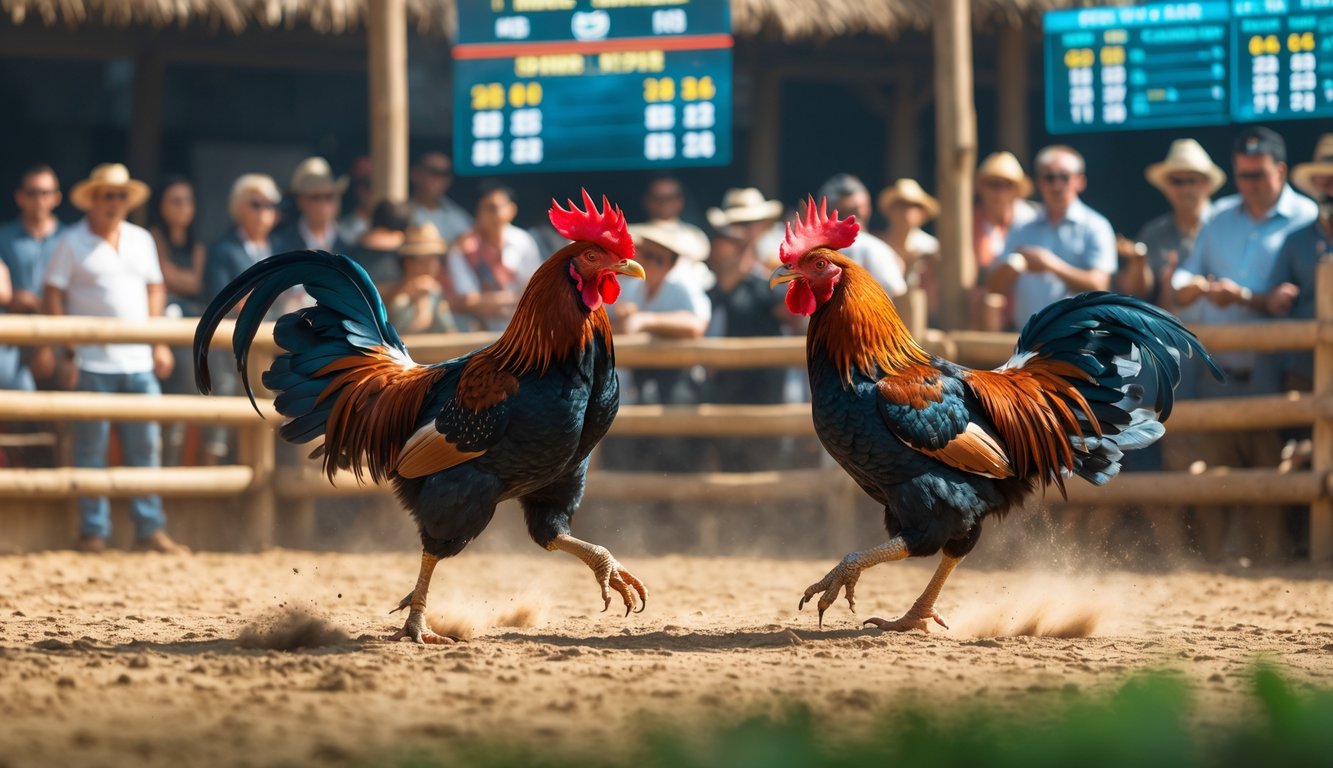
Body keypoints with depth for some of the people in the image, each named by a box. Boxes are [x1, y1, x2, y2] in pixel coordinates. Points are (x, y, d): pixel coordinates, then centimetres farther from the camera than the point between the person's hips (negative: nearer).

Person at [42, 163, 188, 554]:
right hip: (93, 363, -4)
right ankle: (93, 531, 5)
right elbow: (54, 297, -5)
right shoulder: (72, 243, -2)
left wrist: (159, 344, 8)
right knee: (92, 448, 0)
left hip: (139, 362, 5)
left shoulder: (142, 240, 12)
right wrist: (68, 347, -12)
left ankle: (150, 529, 10)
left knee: (146, 446, 5)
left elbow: (155, 289, 16)